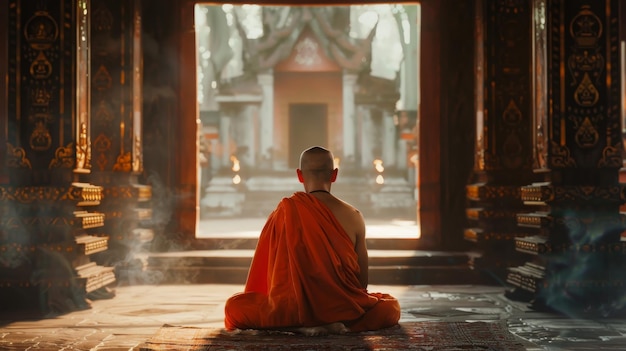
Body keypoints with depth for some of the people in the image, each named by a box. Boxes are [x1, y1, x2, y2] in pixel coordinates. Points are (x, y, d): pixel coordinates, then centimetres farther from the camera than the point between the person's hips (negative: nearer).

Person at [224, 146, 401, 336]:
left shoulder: (285, 211, -3)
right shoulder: (353, 216, 0)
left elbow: (269, 272, 5)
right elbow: (362, 279, 7)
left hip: (295, 310, -2)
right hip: (345, 309, 2)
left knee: (233, 306, 17)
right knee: (391, 306, 28)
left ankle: (300, 327, -7)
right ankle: (342, 324, -2)